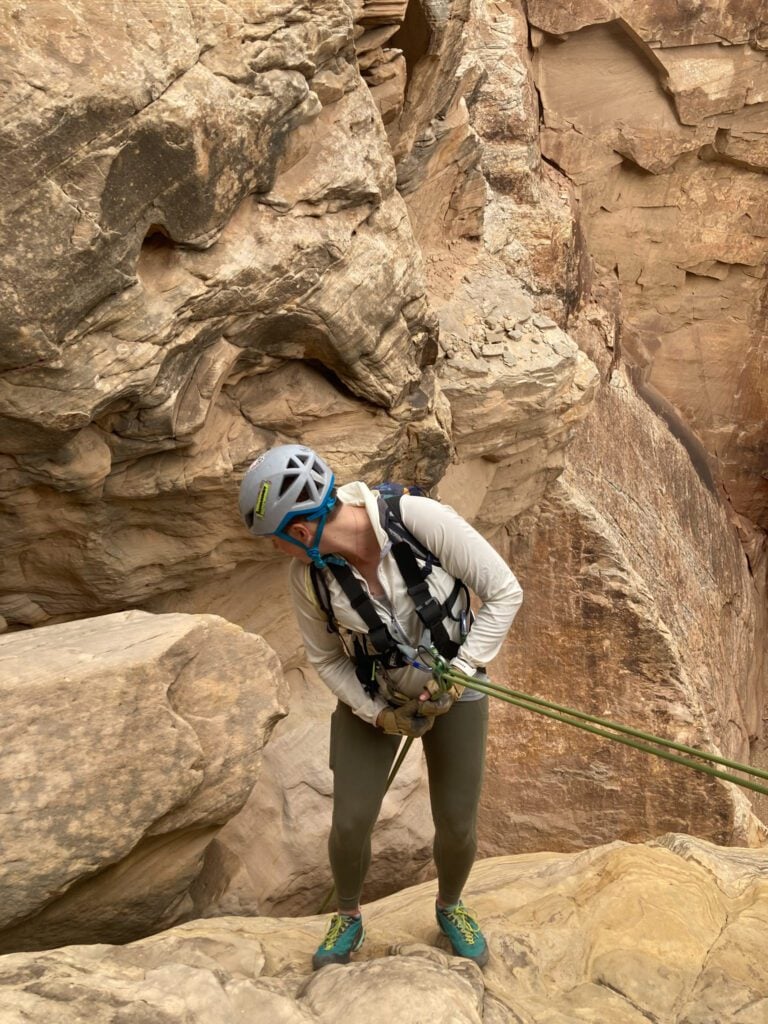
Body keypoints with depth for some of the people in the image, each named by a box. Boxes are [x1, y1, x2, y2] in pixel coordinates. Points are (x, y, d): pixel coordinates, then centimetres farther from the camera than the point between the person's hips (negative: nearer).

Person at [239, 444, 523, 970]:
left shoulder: (422, 519, -32)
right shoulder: (308, 576, -20)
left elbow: (505, 592, -22)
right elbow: (326, 657, -2)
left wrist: (458, 674, -23)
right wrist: (377, 714, -13)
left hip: (453, 688, -1)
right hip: (372, 698, 2)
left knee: (457, 825, 5)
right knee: (350, 824, 1)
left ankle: (450, 908, 40)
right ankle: (348, 918, 35)